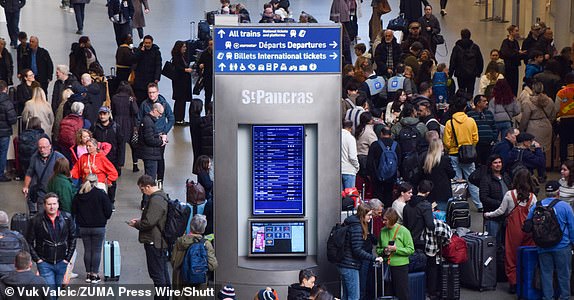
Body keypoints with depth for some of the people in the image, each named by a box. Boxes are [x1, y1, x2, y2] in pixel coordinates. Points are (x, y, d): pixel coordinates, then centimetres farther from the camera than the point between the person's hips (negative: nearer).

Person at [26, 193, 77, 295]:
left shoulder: (67, 218, -3)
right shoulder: (36, 221, -9)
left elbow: (73, 239, 6)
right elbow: (29, 242, -1)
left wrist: (68, 258, 2)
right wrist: (37, 259, -6)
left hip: (62, 262, 2)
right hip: (44, 263, -2)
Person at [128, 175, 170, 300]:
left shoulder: (155, 200, -20)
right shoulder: (162, 196, 13)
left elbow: (149, 222, -24)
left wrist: (136, 224, -7)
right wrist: (139, 221, 15)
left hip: (154, 242, -11)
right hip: (162, 241, 11)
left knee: (156, 273, -5)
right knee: (163, 272, 16)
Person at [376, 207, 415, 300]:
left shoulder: (403, 231, -7)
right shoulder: (383, 231, 7)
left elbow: (411, 250, -9)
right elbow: (378, 249, 16)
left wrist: (396, 249, -19)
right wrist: (383, 251, -6)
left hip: (400, 266, -5)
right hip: (386, 266, 5)